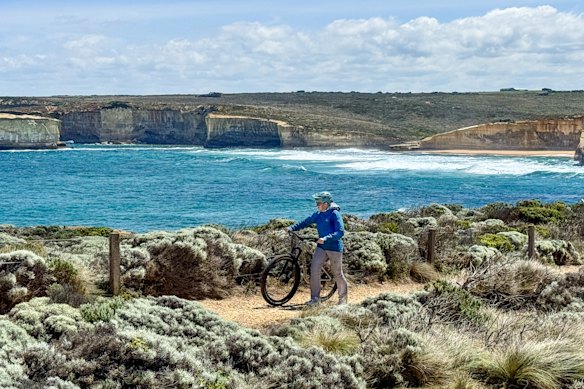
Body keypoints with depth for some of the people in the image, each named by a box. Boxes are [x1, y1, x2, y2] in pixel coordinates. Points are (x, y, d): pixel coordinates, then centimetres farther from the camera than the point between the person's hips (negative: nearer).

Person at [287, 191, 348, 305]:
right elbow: (306, 222, 13)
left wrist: (326, 238, -33)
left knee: (337, 274, 5)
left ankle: (343, 298, 23)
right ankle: (315, 297, 1)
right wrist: (292, 228, 0)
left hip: (334, 247, -6)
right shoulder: (318, 214, 7)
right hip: (321, 246, 6)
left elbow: (340, 232, -22)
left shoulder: (335, 214, -14)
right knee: (314, 270, -7)